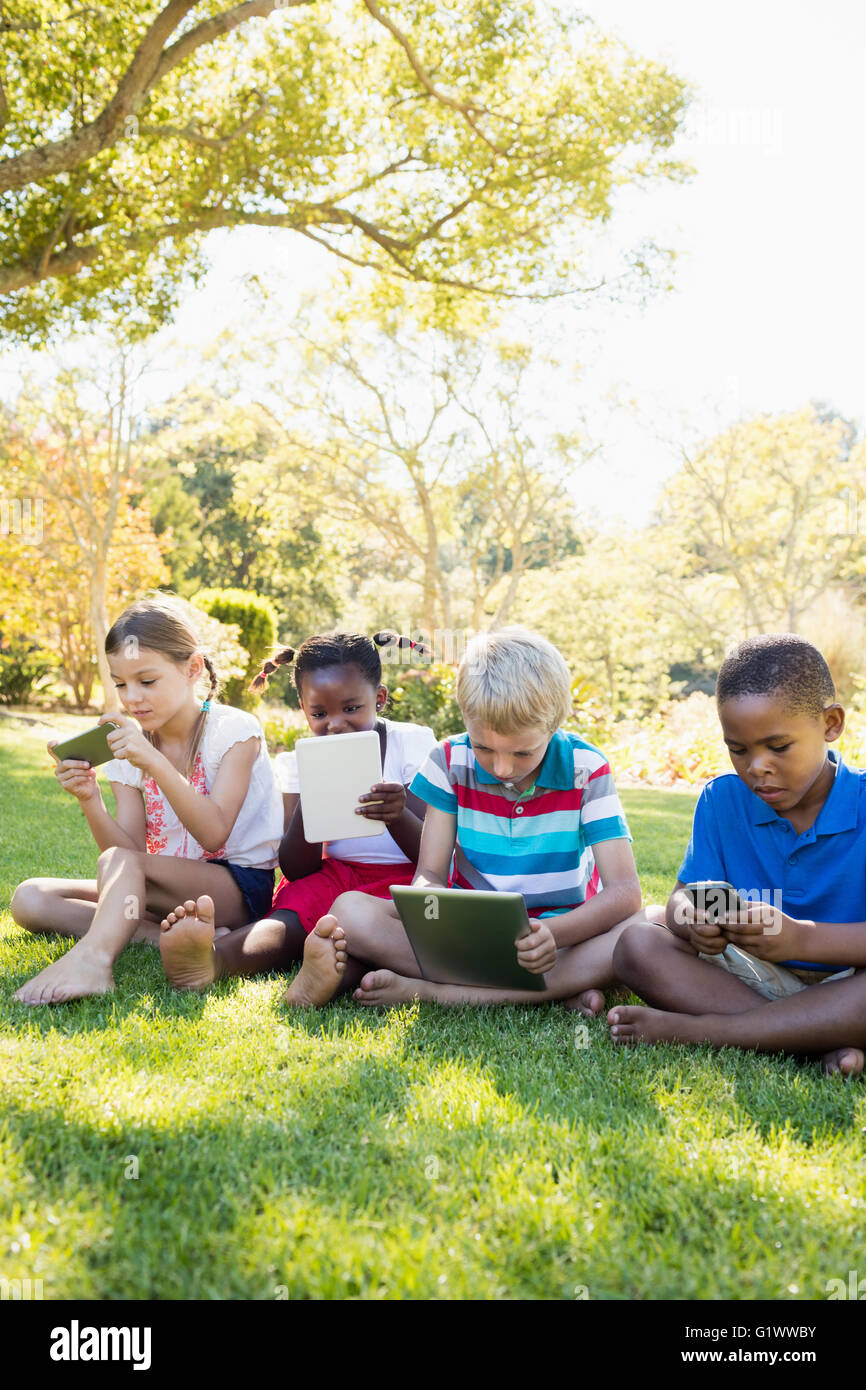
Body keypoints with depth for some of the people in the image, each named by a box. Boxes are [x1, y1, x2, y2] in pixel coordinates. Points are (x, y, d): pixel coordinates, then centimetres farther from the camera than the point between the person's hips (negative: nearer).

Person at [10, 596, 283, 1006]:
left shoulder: (234, 729, -8)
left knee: (119, 864, -31)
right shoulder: (128, 746, 6)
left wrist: (154, 762, -31)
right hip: (167, 889, 7)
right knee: (30, 899, -10)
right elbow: (132, 849, -2)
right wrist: (90, 801, -21)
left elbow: (213, 835, -20)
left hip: (239, 885, -7)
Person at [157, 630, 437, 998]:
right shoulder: (300, 760, 3)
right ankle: (213, 959, -60)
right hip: (333, 875, 2)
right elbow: (297, 871, -4)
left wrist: (399, 817, -34)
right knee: (292, 914, -32)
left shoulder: (413, 743, -5)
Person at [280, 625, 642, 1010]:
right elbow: (428, 874, -6)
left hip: (561, 931, 0)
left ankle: (424, 990, -33)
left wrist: (555, 934, -39)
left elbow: (624, 891, -19)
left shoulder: (586, 769, -11)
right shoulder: (451, 761, -6)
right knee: (350, 911, -23)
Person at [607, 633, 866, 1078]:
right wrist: (693, 919, -28)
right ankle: (821, 1040, -26)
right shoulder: (722, 800, 2)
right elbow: (681, 898, -3)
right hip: (752, 980, 4)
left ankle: (698, 1029, -28)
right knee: (637, 943, -19)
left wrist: (803, 938, -36)